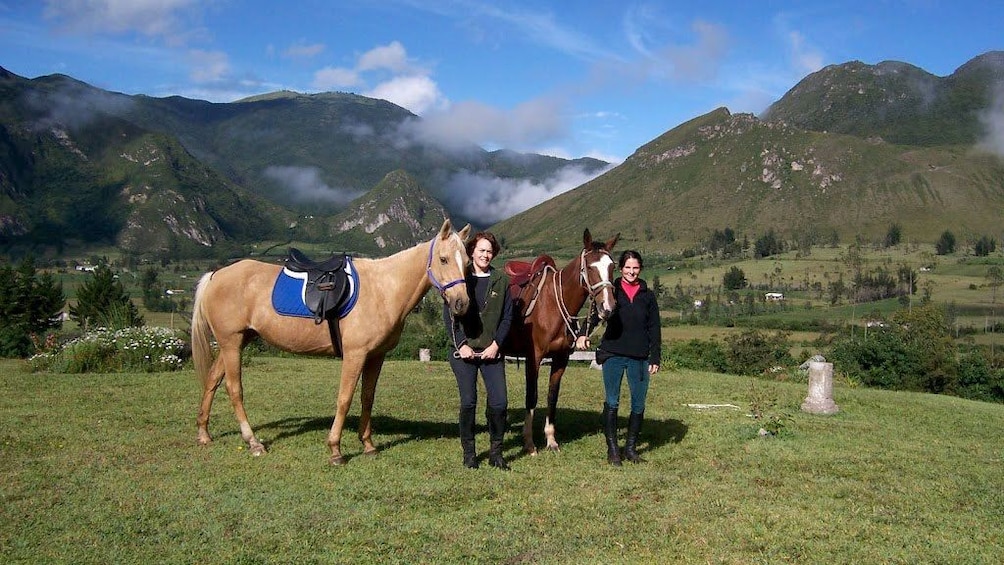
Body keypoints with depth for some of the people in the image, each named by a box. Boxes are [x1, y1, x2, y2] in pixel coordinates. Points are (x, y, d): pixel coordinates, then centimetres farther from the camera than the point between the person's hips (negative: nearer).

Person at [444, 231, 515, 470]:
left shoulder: (501, 280, 7)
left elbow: (507, 317, 5)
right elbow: (448, 316, 0)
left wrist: (496, 344, -7)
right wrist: (461, 344, -10)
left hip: (492, 351, 1)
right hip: (464, 350, -1)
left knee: (499, 403, -4)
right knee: (468, 403, 1)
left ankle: (496, 452, 13)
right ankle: (468, 452, 15)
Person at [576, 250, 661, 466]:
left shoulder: (648, 296, 7)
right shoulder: (611, 291, 3)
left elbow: (654, 329, 7)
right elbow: (595, 314, -4)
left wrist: (655, 358, 1)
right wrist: (583, 334, -22)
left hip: (639, 358, 2)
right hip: (613, 355, -2)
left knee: (638, 405, 6)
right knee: (611, 403, 1)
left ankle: (631, 448, 19)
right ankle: (612, 449, 9)